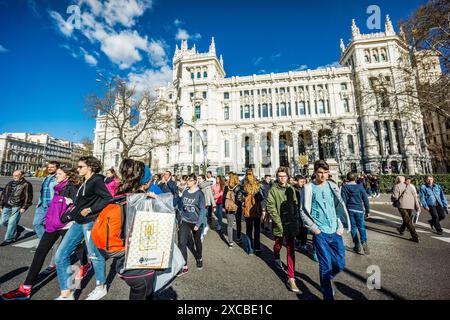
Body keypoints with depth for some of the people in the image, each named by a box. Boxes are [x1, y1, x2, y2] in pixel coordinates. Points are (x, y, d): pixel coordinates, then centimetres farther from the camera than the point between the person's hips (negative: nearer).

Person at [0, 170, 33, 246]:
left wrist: (24, 207, -14)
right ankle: (19, 229, 31)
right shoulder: (10, 183, 13)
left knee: (11, 223, -2)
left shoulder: (26, 184, -8)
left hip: (17, 207, -7)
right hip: (7, 206, 7)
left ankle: (8, 239, 11)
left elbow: (28, 197, -10)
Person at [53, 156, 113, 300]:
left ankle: (101, 287, 27)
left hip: (90, 222, -9)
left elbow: (109, 199, -22)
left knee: (94, 255, 6)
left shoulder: (96, 180, -14)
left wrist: (90, 210, -20)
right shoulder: (85, 183, 14)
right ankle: (66, 294, 22)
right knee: (60, 256, 9)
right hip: (78, 222, 9)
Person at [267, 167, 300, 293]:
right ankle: (276, 258, 53)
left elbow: (295, 205, 8)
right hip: (278, 224, -2)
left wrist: (295, 220, 1)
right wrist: (279, 223, -17)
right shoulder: (273, 190, -13)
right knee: (278, 245, 21)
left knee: (291, 250, 4)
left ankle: (291, 278, 17)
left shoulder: (291, 189, -1)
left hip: (291, 224, 2)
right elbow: (271, 208, -15)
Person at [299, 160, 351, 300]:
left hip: (335, 231, 4)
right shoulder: (308, 188, -8)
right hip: (320, 232, -4)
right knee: (326, 265, 3)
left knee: (340, 263, 11)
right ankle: (328, 295, 26)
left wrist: (341, 226, 2)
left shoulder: (333, 186, 3)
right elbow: (303, 211, -6)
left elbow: (340, 206, 9)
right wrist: (313, 228, -10)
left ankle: (325, 280, 41)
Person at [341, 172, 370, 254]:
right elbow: (365, 199, 1)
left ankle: (357, 246, 16)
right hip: (359, 210, 1)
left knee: (353, 228, 10)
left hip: (350, 210, -1)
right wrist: (367, 210, 12)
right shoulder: (360, 187, -2)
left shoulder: (344, 188, -7)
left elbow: (343, 201, -7)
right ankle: (364, 241, -11)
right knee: (361, 227, 12)